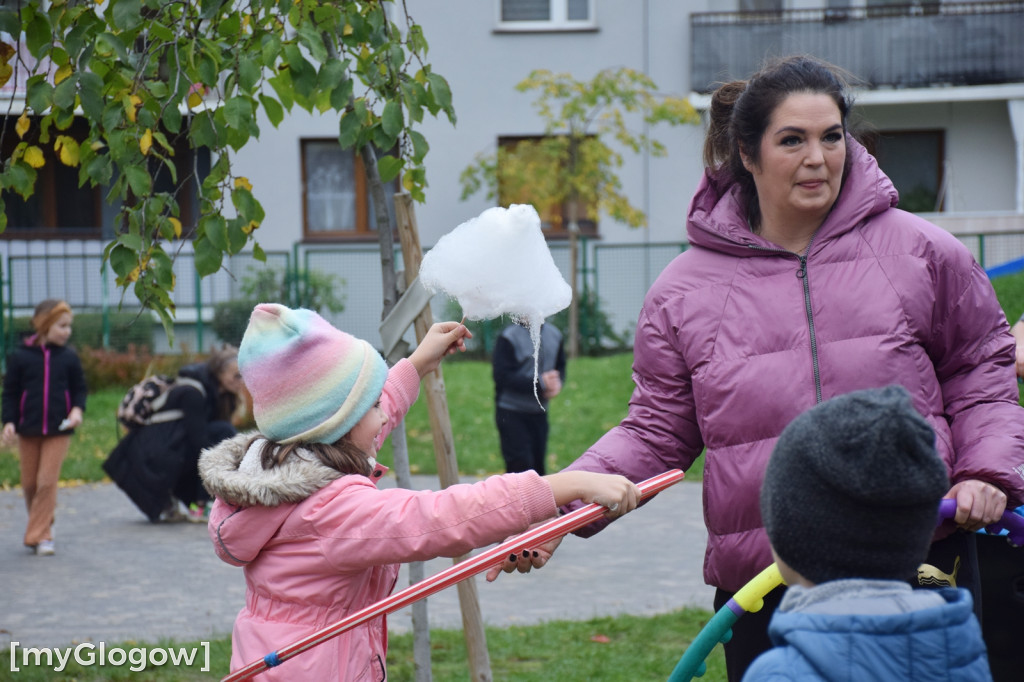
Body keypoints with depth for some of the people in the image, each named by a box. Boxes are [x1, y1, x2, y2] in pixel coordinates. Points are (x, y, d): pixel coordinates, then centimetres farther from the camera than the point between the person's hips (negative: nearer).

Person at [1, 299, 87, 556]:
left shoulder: (69, 357, 0)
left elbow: (79, 388, 8)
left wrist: (77, 410, -11)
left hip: (58, 431, -1)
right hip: (28, 430, 1)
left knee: (47, 482, -7)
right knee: (29, 483, 9)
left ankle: (41, 535, -1)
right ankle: (43, 523, 32)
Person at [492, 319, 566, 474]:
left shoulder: (554, 334, 7)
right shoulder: (508, 338, -12)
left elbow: (560, 367, 17)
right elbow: (502, 376, -18)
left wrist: (557, 383, -7)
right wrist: (540, 383, -21)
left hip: (539, 413, 6)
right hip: (512, 413, -6)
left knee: (538, 467, 9)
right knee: (521, 467, -9)